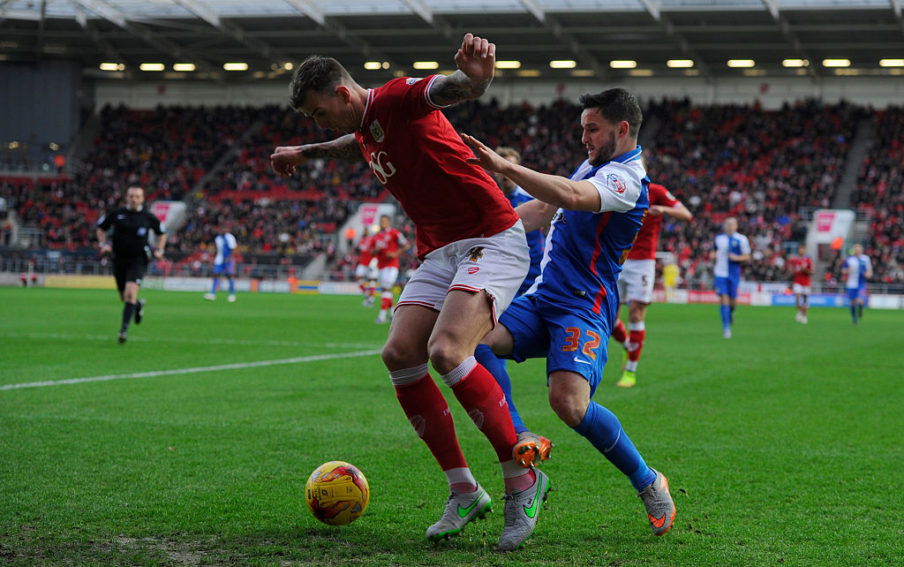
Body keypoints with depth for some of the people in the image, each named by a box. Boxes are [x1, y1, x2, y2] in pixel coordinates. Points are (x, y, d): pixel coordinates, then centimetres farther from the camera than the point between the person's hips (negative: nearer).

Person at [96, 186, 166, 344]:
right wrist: (103, 244, 1)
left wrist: (159, 250, 3)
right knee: (124, 297, 11)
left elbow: (162, 233, 16)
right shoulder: (116, 214, 1)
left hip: (138, 260, -3)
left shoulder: (148, 217, 0)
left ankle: (124, 328, -21)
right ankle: (139, 305, 47)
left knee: (130, 293, -21)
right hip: (119, 259, 3)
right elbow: (101, 228, 16)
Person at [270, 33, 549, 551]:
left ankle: (523, 479, -13)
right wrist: (307, 153, 56)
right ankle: (464, 492, -1)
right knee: (400, 353, -9)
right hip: (439, 251, 9)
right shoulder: (364, 131, 16)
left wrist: (475, 76, -57)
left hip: (493, 241, -9)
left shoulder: (399, 97, -11)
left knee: (446, 351, -27)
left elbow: (454, 88, -34)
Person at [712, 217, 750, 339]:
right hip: (720, 273, 1)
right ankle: (726, 327, -5)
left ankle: (730, 312, 41)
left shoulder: (741, 239, -4)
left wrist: (736, 257, -19)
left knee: (733, 300, 4)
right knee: (723, 298, -10)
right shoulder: (719, 237, 9)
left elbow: (747, 257, -1)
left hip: (734, 274, -1)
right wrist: (713, 255, 3)